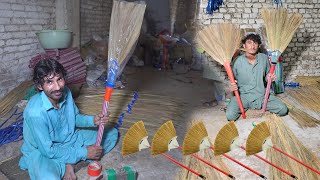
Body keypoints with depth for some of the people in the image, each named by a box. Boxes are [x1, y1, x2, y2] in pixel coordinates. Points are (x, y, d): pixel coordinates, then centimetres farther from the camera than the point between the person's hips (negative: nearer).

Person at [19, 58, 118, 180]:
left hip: (69, 139, 8)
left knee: (112, 133, 5)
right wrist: (83, 153, -20)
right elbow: (48, 150, -23)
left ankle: (69, 162, -4)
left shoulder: (66, 92, -13)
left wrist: (92, 120, -14)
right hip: (43, 152, -7)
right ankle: (67, 163, -6)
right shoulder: (35, 112, -31)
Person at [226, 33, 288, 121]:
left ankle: (261, 105, 10)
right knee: (230, 115, -26)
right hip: (243, 96, -2)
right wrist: (232, 87, -20)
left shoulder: (264, 58, 0)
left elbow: (266, 76, 14)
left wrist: (268, 78, -10)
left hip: (262, 95, 2)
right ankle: (245, 106, 7)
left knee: (283, 110, -15)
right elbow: (234, 81, 3)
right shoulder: (238, 61, -7)